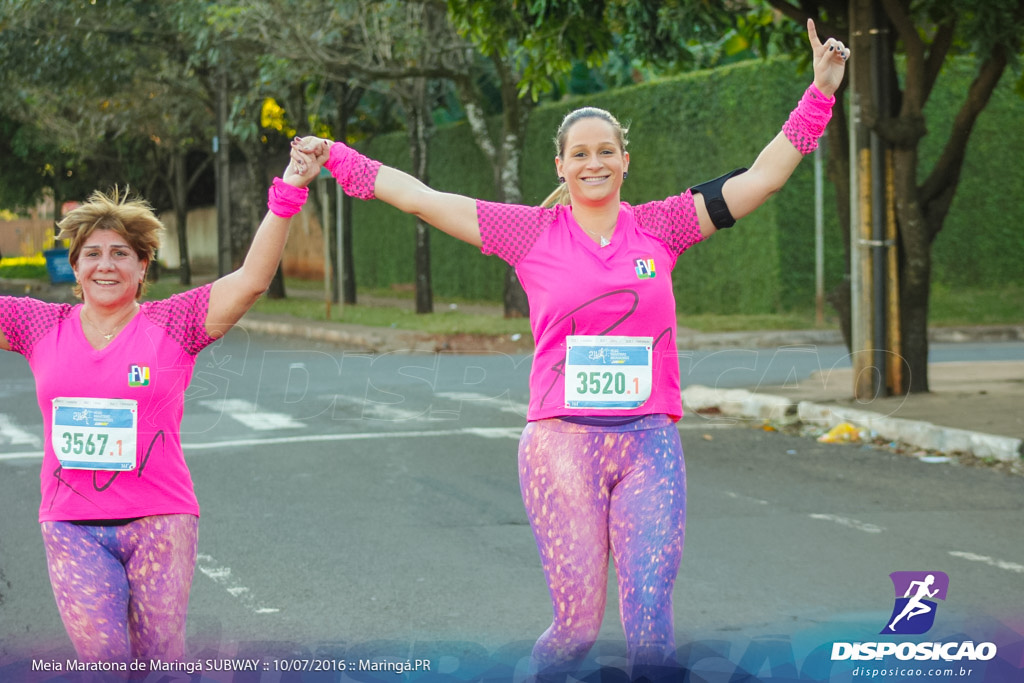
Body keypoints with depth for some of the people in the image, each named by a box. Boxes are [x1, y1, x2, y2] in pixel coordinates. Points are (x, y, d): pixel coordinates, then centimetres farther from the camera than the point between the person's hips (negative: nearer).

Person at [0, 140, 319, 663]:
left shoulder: (172, 325, -1)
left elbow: (251, 280, -9)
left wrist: (286, 196, -18)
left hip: (159, 520, -1)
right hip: (71, 525, 1)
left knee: (161, 662, 4)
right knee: (102, 659, -5)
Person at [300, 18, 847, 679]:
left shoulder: (659, 226, 8)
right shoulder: (533, 232, 5)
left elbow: (763, 177, 7)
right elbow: (422, 198, 7)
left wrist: (821, 93, 2)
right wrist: (336, 157, 6)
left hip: (650, 446, 1)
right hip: (562, 444, -1)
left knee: (650, 622, -7)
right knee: (578, 624, 3)